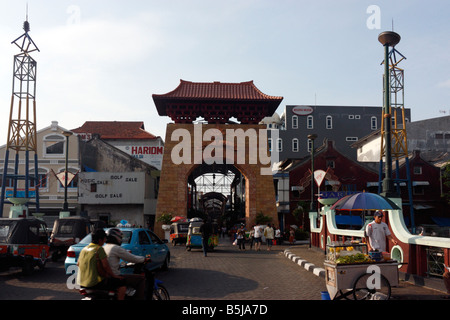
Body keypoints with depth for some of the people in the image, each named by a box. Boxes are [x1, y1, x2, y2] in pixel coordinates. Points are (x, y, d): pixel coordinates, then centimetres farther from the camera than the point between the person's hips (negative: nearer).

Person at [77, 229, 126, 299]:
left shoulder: (84, 249, 9)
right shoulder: (99, 249, -14)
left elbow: (78, 264, 20)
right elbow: (105, 266, -14)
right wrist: (113, 275, -1)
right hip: (95, 283, -9)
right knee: (122, 287, -7)